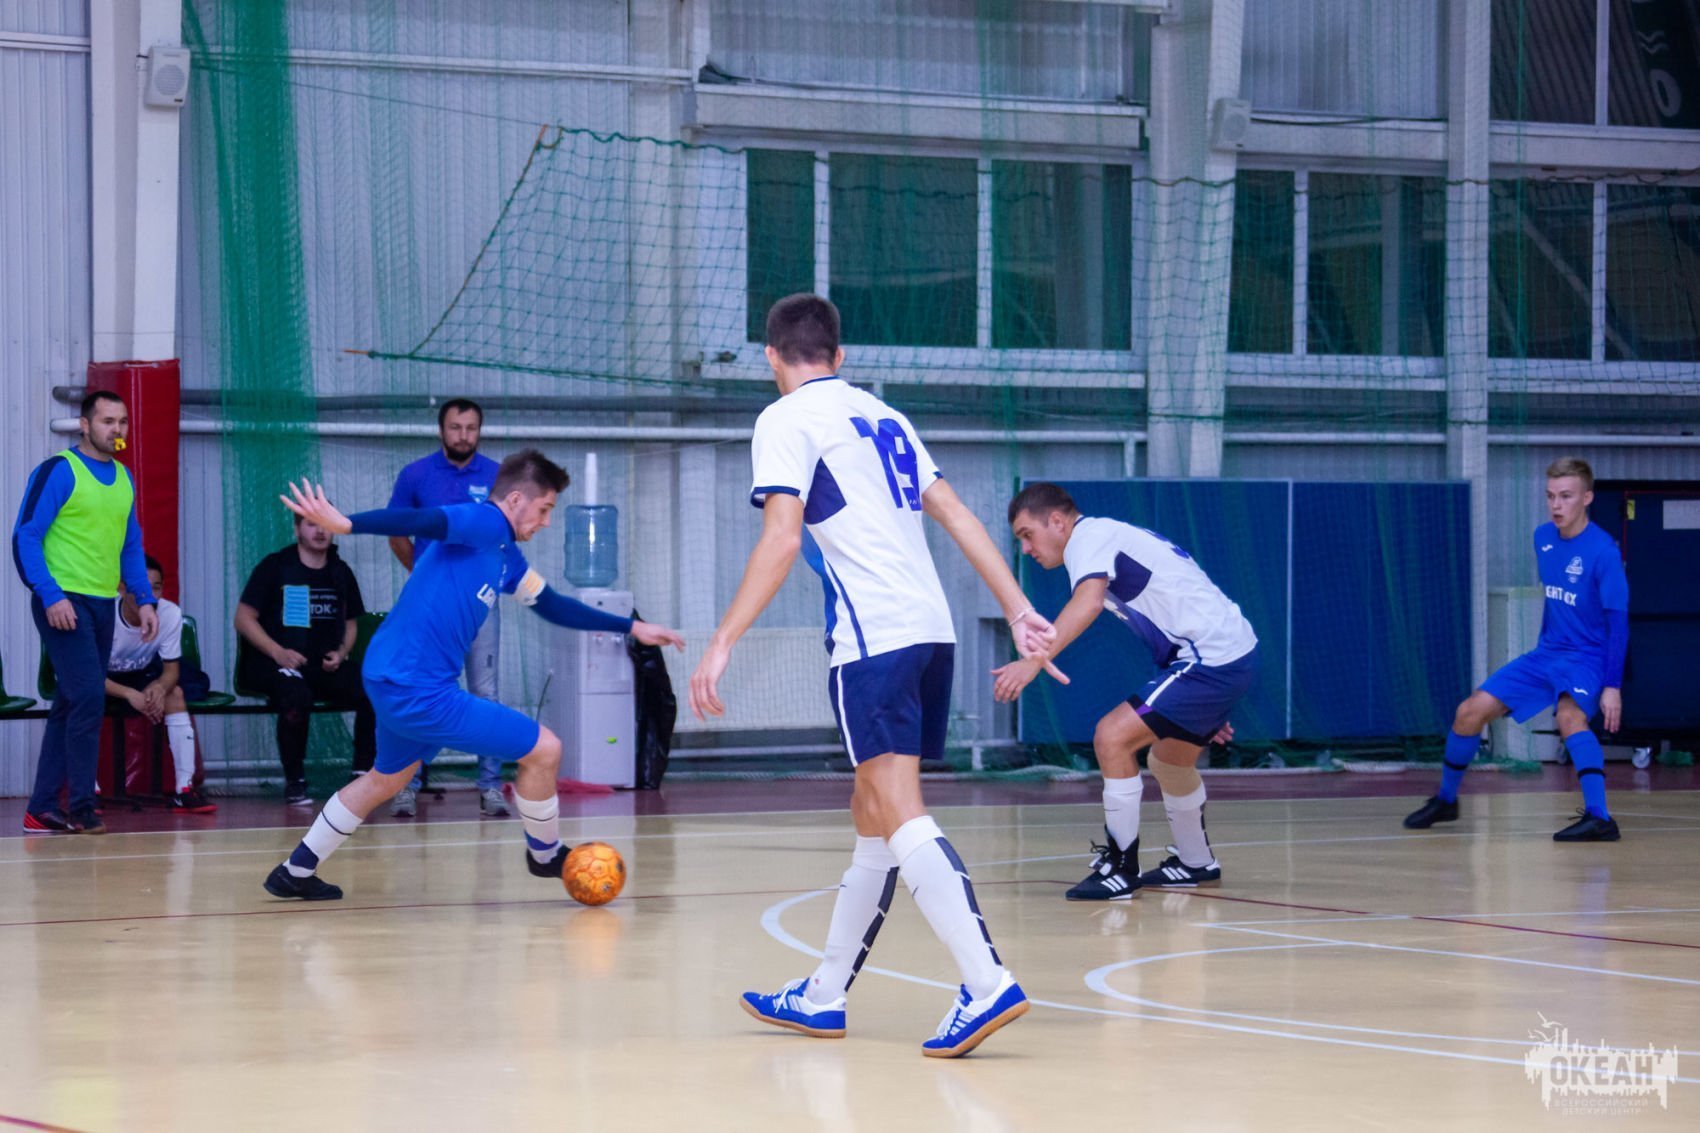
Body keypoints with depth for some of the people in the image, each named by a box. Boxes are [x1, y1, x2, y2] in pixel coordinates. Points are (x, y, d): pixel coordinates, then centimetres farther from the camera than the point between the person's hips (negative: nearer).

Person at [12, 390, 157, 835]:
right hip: (65, 604, -7)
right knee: (88, 698, -14)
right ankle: (80, 809, -7)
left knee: (70, 706, 8)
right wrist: (50, 596, -18)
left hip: (102, 605, 7)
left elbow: (131, 545, 22)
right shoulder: (58, 472, -7)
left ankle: (42, 810, 12)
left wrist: (143, 599, 11)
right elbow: (26, 537, -10)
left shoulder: (123, 479, 14)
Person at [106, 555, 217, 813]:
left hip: (141, 675, 3)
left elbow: (171, 669, -13)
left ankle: (185, 788, -23)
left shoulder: (170, 614, -22)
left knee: (175, 692, -23)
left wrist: (160, 687, -37)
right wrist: (129, 694, -43)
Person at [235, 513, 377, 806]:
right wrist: (278, 652, -17)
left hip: (325, 665, 5)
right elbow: (244, 619, -4)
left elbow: (351, 623, 23)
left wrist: (341, 652, 1)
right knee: (297, 696, -37)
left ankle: (362, 775, -10)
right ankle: (294, 783, -22)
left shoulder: (340, 573, 13)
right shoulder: (275, 567, -1)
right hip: (272, 662, -5)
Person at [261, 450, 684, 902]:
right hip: (418, 691, -11)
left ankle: (296, 873, 39)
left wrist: (632, 627, 27)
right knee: (543, 749, -5)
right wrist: (344, 524, -43)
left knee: (388, 778, 32)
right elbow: (422, 522, -28)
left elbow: (553, 606, 25)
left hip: (394, 683, 11)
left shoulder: (506, 555, 16)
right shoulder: (484, 523, -13)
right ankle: (545, 854, 17)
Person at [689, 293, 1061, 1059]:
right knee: (872, 813, 15)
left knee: (899, 814, -14)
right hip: (931, 630, 8)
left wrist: (723, 643, -13)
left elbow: (782, 538, -12)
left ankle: (987, 984, -28)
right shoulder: (882, 416, 22)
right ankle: (823, 997, 25)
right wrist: (1018, 609, 15)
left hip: (873, 638, -8)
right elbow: (956, 515, 17)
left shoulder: (787, 420, -1)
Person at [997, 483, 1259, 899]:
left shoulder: (1090, 535, -10)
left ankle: (1121, 868, -8)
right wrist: (1202, 704, 30)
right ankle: (1195, 863, 46)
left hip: (1212, 659, -11)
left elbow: (1088, 603, -32)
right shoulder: (1109, 535, 20)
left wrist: (1033, 661, -41)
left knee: (1112, 736, -15)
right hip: (1232, 651, 11)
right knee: (1169, 762, 28)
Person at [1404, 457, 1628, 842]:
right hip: (1547, 652, 7)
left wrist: (1612, 686, -25)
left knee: (1569, 715, -37)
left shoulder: (1603, 552, -19)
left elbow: (1618, 622, -20)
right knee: (1471, 711, 3)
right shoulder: (1543, 538, 2)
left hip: (1589, 657, -7)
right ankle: (1445, 800, 26)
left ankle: (1599, 818, -43)